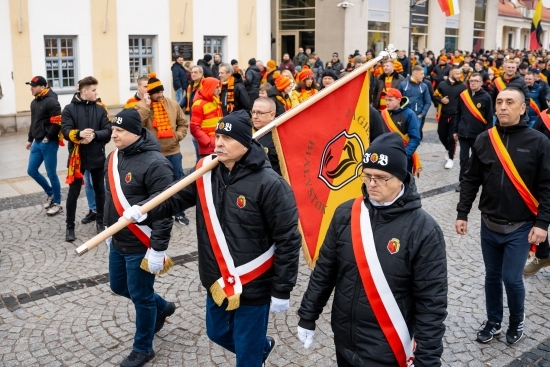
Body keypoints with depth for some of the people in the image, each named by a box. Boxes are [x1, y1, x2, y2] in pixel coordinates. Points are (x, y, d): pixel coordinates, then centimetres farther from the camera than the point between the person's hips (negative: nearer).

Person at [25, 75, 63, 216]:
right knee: (32, 171, 12)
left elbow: (57, 123, -21)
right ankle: (50, 193, 31)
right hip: (37, 143, 9)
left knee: (51, 174, 0)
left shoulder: (51, 101, -15)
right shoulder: (34, 102, 13)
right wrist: (30, 139, 22)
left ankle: (57, 204, 13)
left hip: (49, 144, -9)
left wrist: (48, 138, -17)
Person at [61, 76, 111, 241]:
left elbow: (108, 131, -6)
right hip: (77, 157, -2)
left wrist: (94, 135, -24)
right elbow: (66, 130, -14)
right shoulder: (69, 109, -4)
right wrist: (79, 134, -33)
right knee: (73, 192, 5)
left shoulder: (100, 109, 2)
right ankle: (70, 226, 16)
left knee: (100, 190, 12)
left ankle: (100, 221, 29)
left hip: (97, 157, 2)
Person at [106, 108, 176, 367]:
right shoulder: (114, 157, 4)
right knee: (119, 287, 23)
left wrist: (158, 249, -22)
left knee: (141, 297, 7)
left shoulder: (154, 163, -23)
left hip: (141, 246, -9)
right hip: (118, 243, 9)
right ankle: (162, 307, 46)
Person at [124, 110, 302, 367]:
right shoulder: (205, 172, -3)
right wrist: (145, 213, -16)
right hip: (217, 281, 7)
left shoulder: (269, 183, -22)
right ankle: (262, 346, 55)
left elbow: (288, 240, -18)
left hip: (253, 286, -7)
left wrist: (282, 291, -15)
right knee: (217, 333, 28)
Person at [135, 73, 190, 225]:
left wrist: (178, 136, -5)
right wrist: (146, 105, -22)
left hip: (173, 151, 4)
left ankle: (179, 212, 27)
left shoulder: (172, 104, 3)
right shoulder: (142, 106, -7)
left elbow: (183, 123, 11)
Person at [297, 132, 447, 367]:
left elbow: (432, 302, -13)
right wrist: (307, 318, 8)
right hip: (343, 343, 4)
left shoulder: (423, 230, -16)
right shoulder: (346, 214, -5)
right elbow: (324, 271, 5)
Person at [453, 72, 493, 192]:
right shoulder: (463, 95, 3)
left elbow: (489, 118, -5)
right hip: (463, 133, 2)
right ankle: (462, 181, 16)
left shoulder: (486, 97, -6)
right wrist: (455, 130, 9)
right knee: (464, 159, 7)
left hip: (479, 135, -2)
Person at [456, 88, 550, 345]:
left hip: (520, 227, -3)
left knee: (511, 278, -3)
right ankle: (493, 321, 34)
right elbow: (471, 180, 6)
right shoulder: (484, 140, 0)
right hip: (489, 225, 3)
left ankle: (517, 321, 25)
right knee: (492, 276, 13)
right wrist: (462, 213, 3)